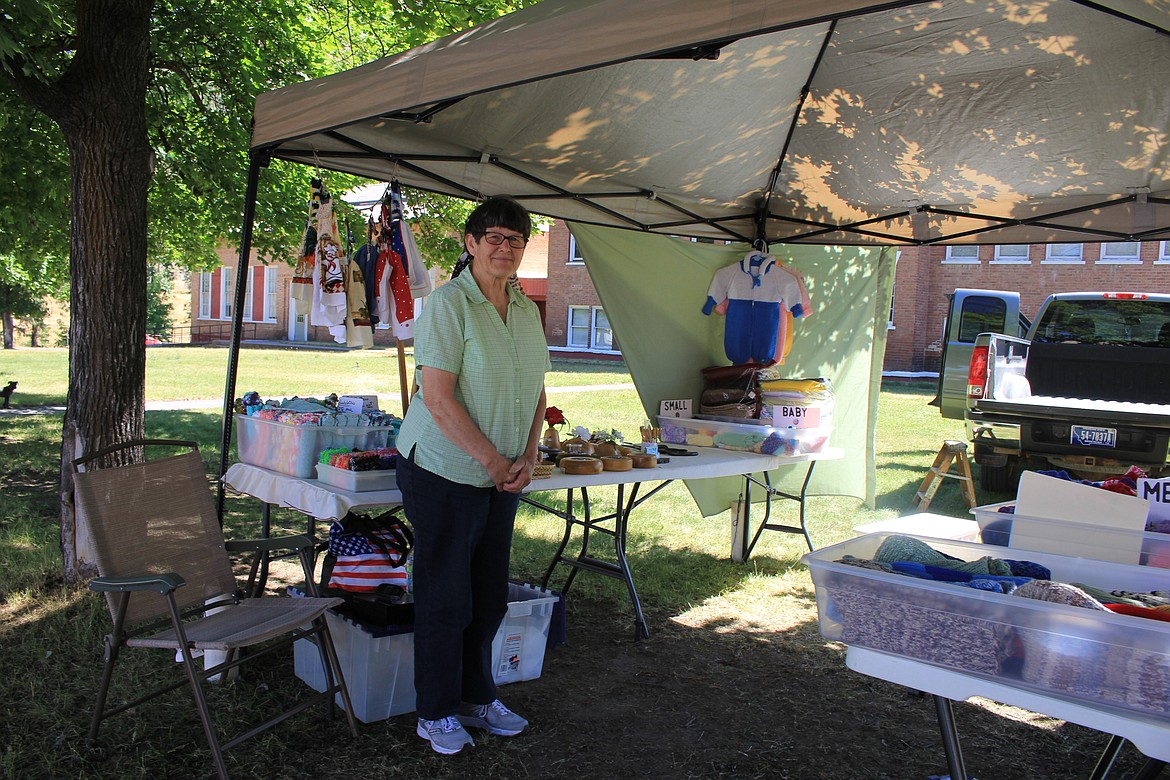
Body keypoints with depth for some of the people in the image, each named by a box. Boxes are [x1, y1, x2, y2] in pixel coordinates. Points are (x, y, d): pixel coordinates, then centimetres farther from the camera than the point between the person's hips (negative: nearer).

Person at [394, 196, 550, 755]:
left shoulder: (526, 310, 9)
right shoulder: (448, 304, -13)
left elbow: (536, 392, 13)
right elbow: (439, 399, -19)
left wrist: (528, 456, -2)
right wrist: (494, 460, -15)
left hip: (502, 478, 7)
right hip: (444, 472, -7)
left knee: (489, 597, 15)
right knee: (446, 599, 4)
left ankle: (477, 698, 33)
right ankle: (436, 714, 22)